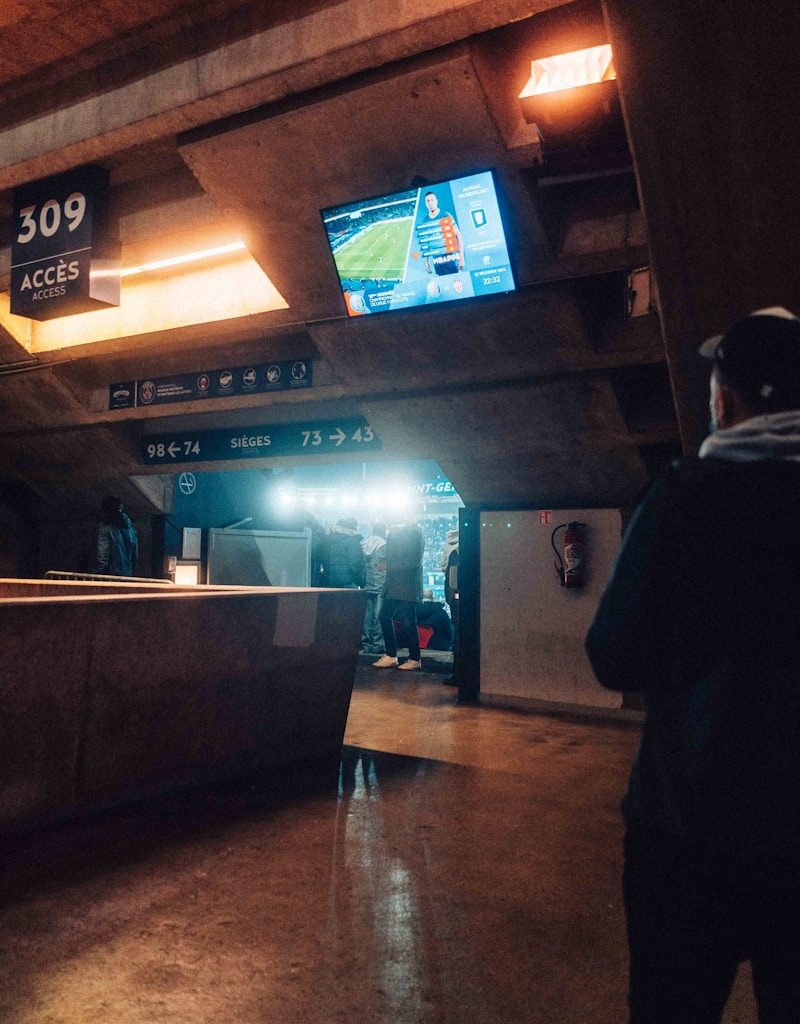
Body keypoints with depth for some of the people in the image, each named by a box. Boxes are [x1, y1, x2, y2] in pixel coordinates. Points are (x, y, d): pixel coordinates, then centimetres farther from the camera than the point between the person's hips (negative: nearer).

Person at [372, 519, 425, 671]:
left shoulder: (415, 533, -11)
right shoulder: (394, 533, 13)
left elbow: (414, 562, -16)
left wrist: (392, 567, -14)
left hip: (408, 586, -8)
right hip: (393, 585, 8)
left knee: (408, 623, -2)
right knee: (385, 617, 7)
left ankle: (415, 659, 10)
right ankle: (390, 656, 16)